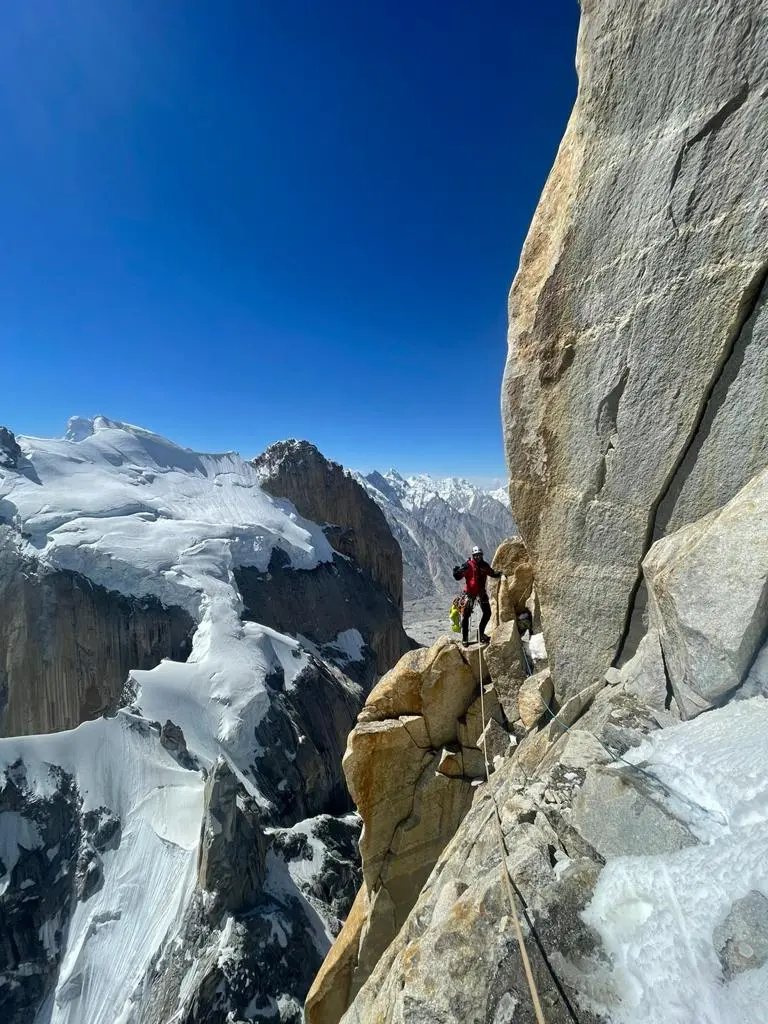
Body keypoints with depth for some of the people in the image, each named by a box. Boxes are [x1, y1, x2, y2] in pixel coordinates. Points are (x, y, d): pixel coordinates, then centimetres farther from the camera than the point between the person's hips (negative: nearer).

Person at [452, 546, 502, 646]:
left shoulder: (484, 565, 5)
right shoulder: (468, 565, -12)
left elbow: (492, 574, 20)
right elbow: (458, 577, -14)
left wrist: (499, 574, 3)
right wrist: (456, 572, -34)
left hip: (481, 592, 5)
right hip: (470, 592, -5)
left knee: (487, 613, 9)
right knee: (466, 615, -7)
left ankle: (481, 633, 28)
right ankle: (464, 638, 2)